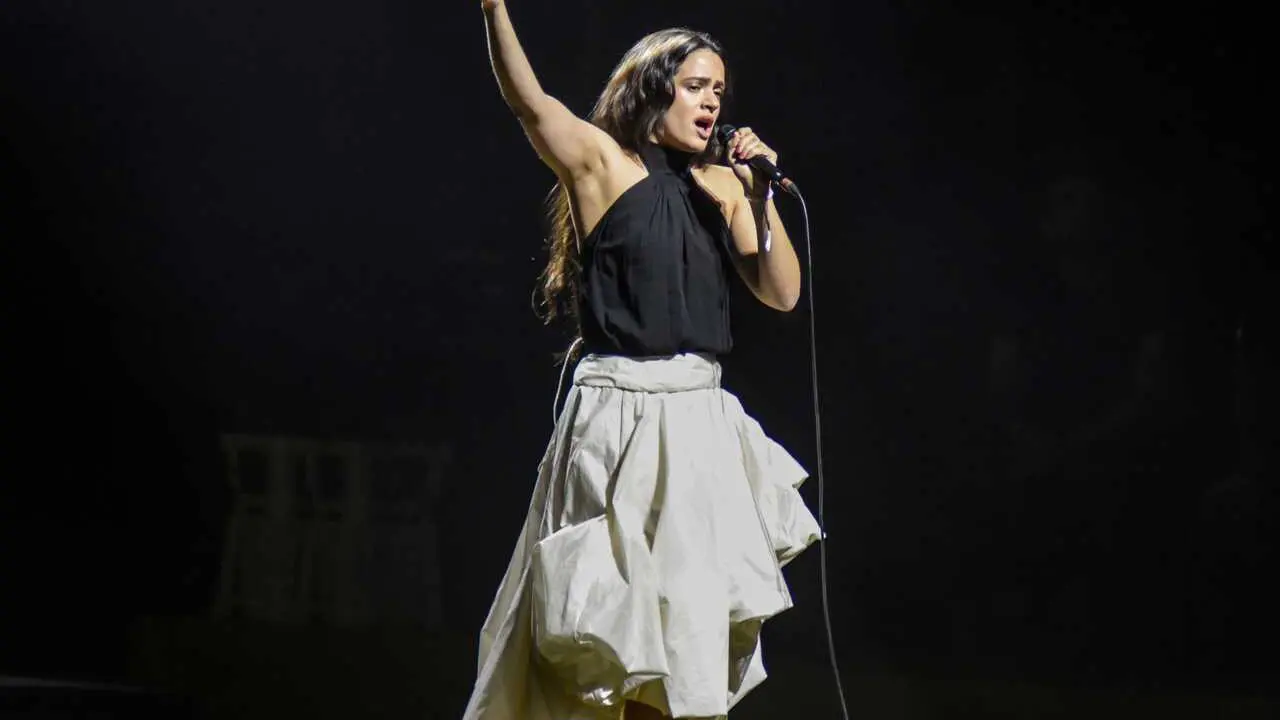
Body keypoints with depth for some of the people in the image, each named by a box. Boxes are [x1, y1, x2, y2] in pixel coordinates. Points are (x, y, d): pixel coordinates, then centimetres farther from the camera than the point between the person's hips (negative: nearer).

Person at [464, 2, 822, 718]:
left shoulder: (722, 184, 10)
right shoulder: (602, 162, -4)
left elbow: (782, 292, 6)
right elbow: (527, 99, -21)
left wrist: (761, 197, -6)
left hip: (701, 413, 6)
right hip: (623, 411, -6)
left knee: (691, 619, 10)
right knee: (636, 613, -1)